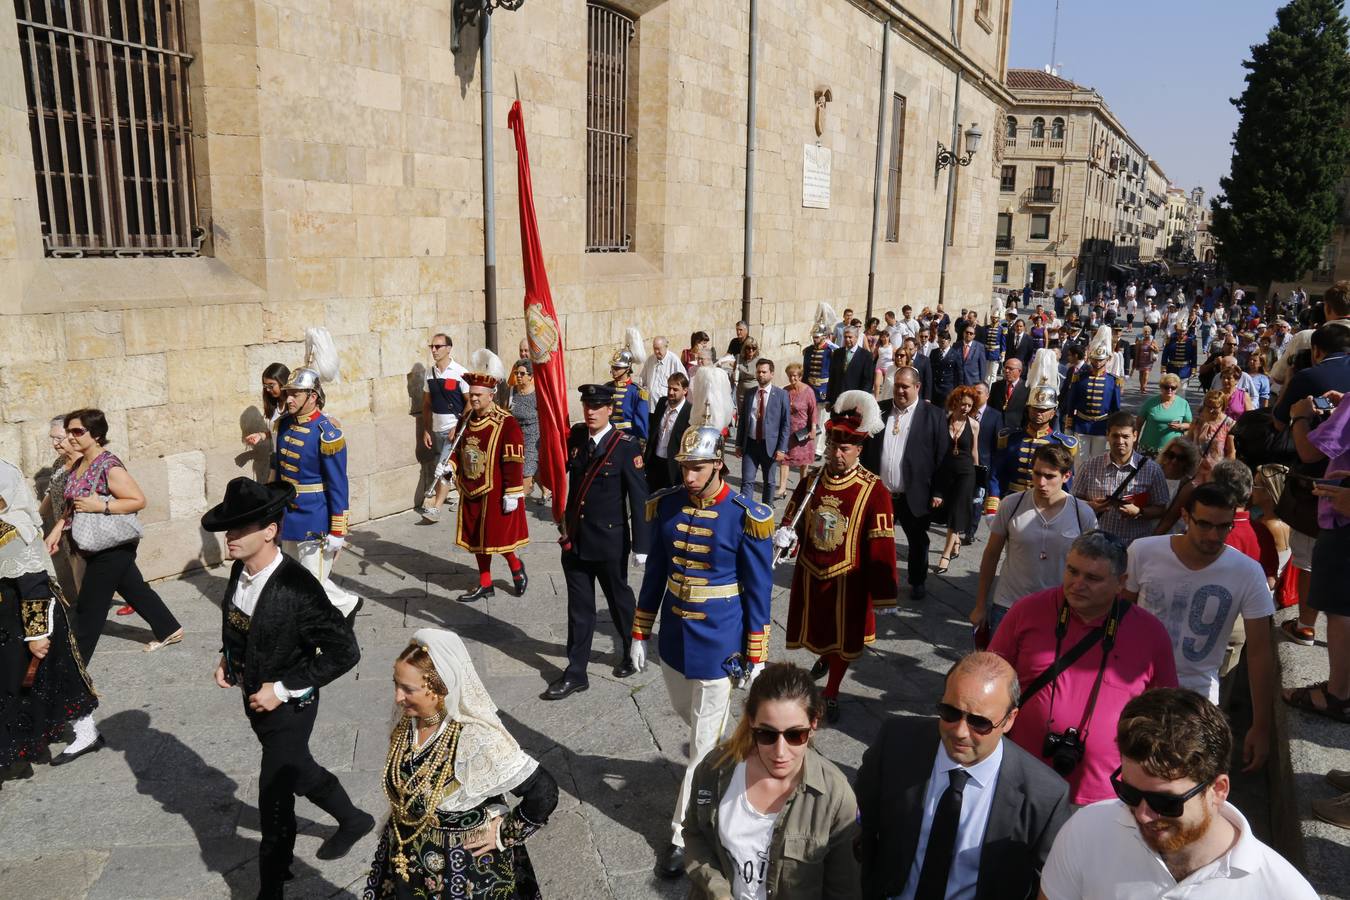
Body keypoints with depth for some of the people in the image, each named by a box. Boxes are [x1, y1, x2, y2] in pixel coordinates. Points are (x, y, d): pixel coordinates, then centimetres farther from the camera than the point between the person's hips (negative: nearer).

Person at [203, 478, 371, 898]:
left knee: (274, 798, 6)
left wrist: (284, 688, -24)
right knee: (296, 771, 26)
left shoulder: (298, 588, -31)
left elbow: (344, 652, -28)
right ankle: (352, 819, 51)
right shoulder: (241, 569, -8)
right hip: (254, 700, 8)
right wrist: (227, 658, 0)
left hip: (287, 707, -8)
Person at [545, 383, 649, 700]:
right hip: (575, 539, 4)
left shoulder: (626, 446, -14)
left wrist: (641, 546, -12)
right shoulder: (575, 437, 1)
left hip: (610, 542, -4)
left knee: (619, 600, 16)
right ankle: (576, 673, 20)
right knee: (579, 606, 11)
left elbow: (639, 499, -13)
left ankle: (631, 652, 40)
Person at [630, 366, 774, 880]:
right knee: (690, 718, 24)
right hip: (676, 636, 5)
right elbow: (654, 574, 5)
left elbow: (758, 593, -9)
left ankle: (682, 834, 20)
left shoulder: (746, 518, -17)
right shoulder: (666, 506, -4)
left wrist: (757, 657, -6)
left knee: (702, 744, 6)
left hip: (718, 642, -5)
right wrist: (640, 633, 7)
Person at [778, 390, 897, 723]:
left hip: (847, 582, -4)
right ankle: (823, 657, 55)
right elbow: (793, 523, 7)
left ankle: (831, 694, 32)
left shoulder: (873, 491, -17)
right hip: (809, 576, 4)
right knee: (815, 631, 22)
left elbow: (881, 546, -16)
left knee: (843, 639, 11)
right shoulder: (810, 482, -3)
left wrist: (883, 594, -15)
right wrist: (784, 536, -17)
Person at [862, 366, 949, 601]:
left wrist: (938, 492, -7)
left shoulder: (933, 415, -5)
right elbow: (866, 448, 6)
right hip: (879, 493, 2)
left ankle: (917, 582, 35)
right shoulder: (879, 410, 3)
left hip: (914, 495, -1)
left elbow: (942, 456, -5)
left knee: (917, 541, 15)